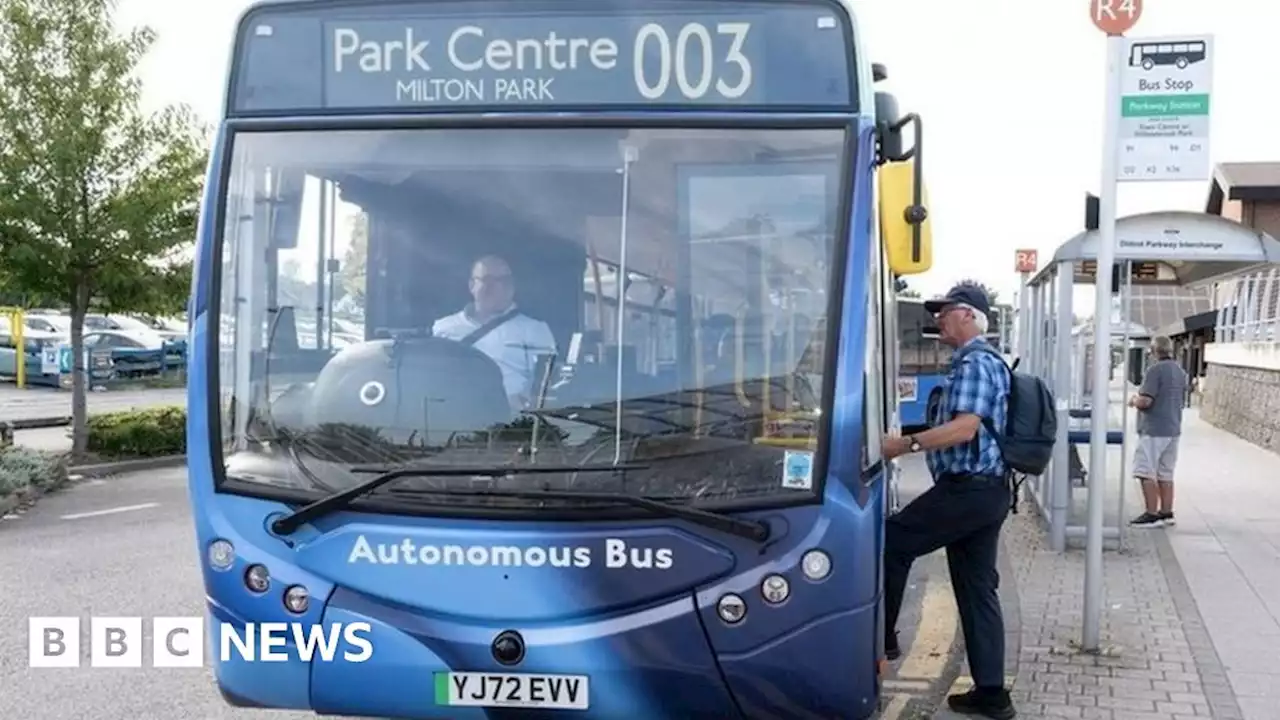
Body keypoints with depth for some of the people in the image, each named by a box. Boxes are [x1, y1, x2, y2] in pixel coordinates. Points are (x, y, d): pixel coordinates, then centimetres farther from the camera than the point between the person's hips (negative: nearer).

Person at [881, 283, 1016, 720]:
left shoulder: (975, 363, -13)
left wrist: (904, 445, -23)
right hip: (984, 490, 10)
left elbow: (964, 428, -24)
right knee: (978, 589, 10)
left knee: (891, 540, -1)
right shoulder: (980, 362, 20)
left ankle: (881, 637, 9)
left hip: (968, 490, -10)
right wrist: (912, 443, 21)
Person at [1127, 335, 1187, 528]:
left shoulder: (1155, 370, -15)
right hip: (1173, 429, 9)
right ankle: (1166, 513, 16)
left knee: (1146, 473, -5)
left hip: (1153, 431, -9)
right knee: (1165, 474, 13)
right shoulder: (1181, 372, 13)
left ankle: (1152, 515, -7)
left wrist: (1134, 400, 0)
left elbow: (1145, 401, -22)